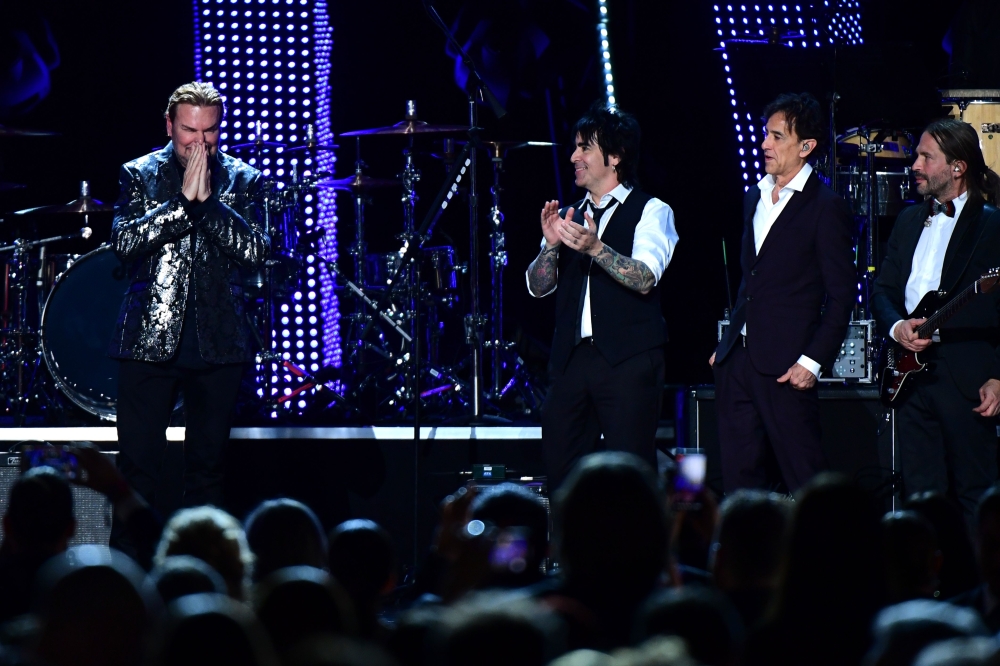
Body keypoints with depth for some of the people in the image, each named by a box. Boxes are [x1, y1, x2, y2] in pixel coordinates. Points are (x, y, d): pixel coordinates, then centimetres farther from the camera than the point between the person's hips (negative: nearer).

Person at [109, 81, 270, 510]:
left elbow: (255, 252, -6)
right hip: (150, 341, -1)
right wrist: (183, 200, -16)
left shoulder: (243, 180, 6)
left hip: (218, 342, 1)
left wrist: (208, 200, -14)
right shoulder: (139, 174, 4)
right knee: (137, 466, -4)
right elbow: (123, 241, -10)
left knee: (207, 467, 7)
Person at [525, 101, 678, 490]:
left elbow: (645, 278, -14)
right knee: (560, 469, 3)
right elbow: (537, 286, 12)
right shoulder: (569, 217, 19)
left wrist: (595, 247, -29)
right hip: (571, 360, 6)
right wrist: (552, 244, -8)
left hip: (628, 360, -6)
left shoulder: (651, 211, 2)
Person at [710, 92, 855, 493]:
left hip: (785, 366, -7)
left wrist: (813, 362, -14)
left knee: (805, 481, -4)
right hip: (737, 361, 7)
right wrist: (726, 345, 17)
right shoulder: (755, 198, 16)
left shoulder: (826, 208, -6)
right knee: (739, 475, 7)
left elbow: (841, 295, -8)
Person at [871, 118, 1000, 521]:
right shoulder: (909, 222, 17)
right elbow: (882, 290, 17)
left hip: (967, 378, -6)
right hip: (913, 375, 6)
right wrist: (896, 327, -5)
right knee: (920, 495, 6)